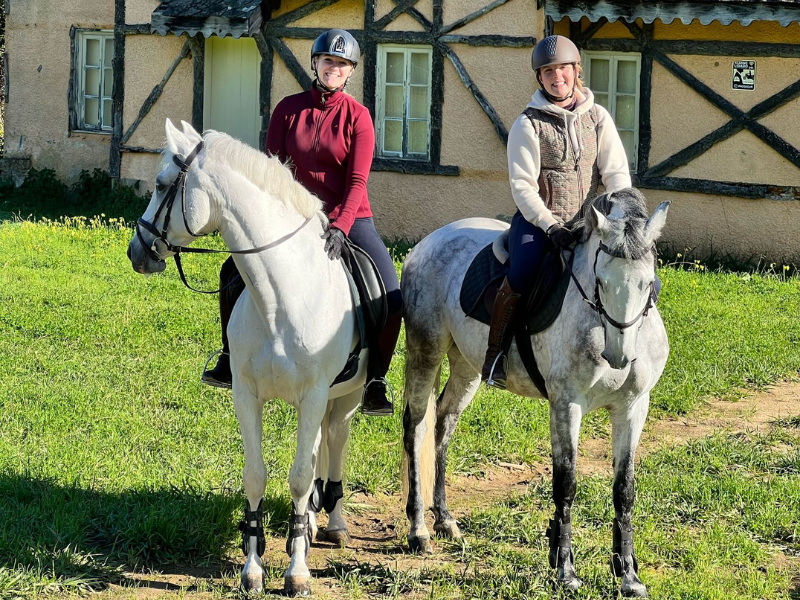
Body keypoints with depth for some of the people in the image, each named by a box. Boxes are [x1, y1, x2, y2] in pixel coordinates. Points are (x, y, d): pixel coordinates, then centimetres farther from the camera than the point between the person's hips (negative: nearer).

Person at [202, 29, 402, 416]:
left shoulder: (358, 116, -6)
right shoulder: (289, 109, 1)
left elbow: (357, 182, -12)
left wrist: (340, 228, -26)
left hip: (347, 218, -2)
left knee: (391, 297, -18)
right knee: (234, 274, -7)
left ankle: (375, 382, -2)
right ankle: (231, 361, 11)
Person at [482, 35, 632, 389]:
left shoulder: (598, 118, 6)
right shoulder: (528, 124, -5)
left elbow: (616, 173, 1)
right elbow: (522, 187, -10)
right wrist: (550, 226, -23)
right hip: (537, 221, -4)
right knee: (521, 277, -34)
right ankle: (495, 352, -15)